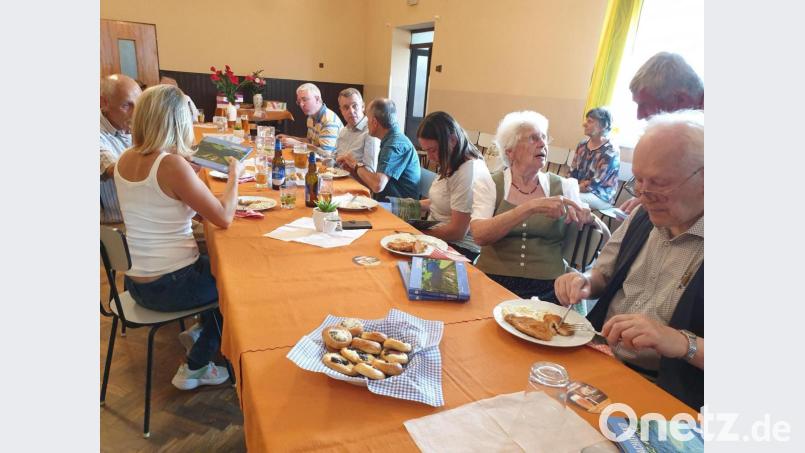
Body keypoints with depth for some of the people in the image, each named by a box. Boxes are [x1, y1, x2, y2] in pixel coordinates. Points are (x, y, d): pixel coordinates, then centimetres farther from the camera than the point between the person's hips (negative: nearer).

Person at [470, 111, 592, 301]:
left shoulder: (564, 187, 8)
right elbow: (479, 235, -16)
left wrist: (588, 218, -10)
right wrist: (531, 207, -25)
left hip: (548, 287, 1)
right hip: (493, 281, -1)